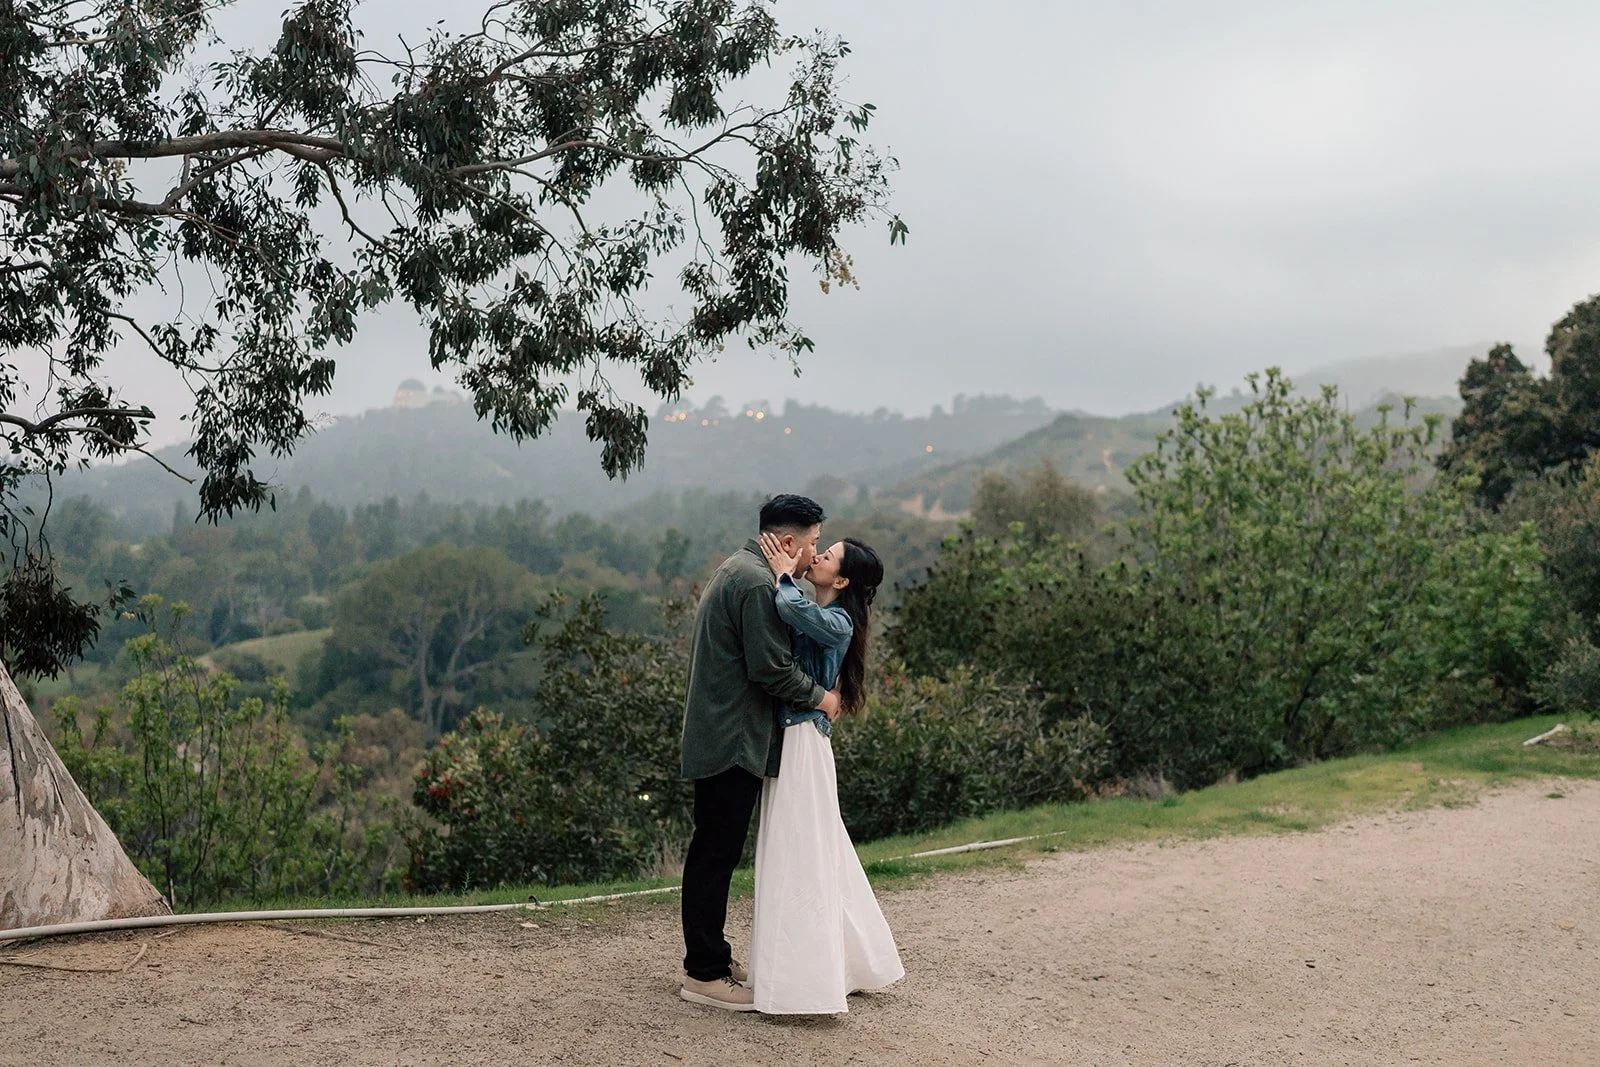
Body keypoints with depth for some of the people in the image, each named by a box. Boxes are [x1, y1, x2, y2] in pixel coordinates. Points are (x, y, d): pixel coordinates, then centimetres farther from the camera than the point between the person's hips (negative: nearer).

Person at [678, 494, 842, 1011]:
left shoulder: (737, 569, 16)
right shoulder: (757, 583, -18)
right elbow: (771, 667, -21)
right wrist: (820, 697, -7)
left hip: (717, 736, 11)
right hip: (732, 740, -11)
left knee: (713, 852, 15)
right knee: (716, 853, -4)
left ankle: (709, 958, 24)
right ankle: (705, 974, 2)